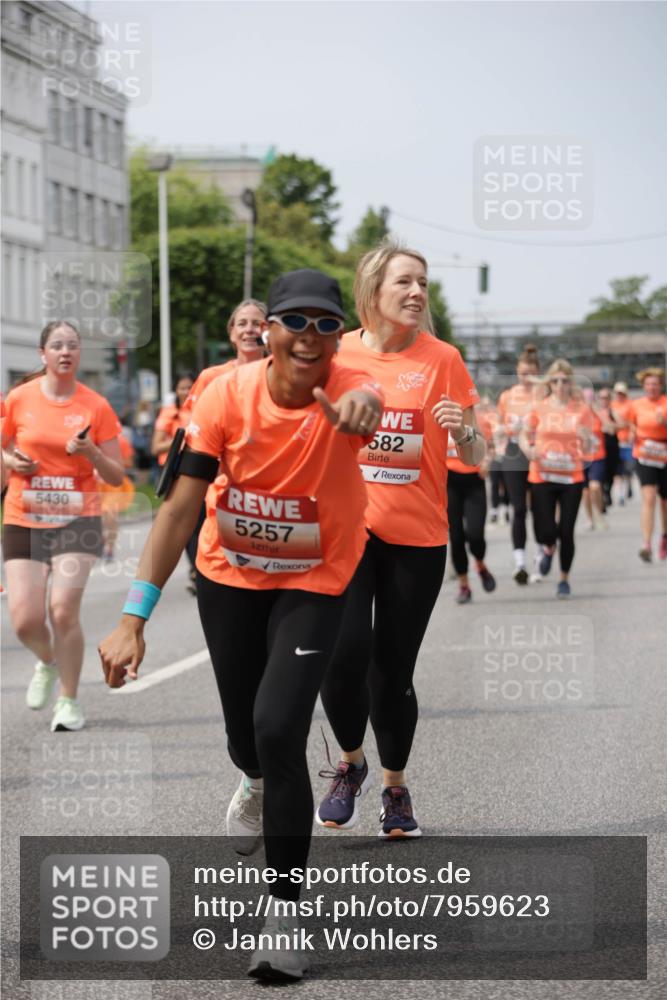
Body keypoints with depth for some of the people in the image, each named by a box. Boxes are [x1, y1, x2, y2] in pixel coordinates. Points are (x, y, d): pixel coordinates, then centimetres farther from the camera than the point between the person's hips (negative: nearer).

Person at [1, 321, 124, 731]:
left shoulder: (96, 406, -2)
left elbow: (116, 477, 2)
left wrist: (90, 452, -16)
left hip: (77, 520, -1)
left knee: (64, 609, -15)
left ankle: (69, 701, 5)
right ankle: (48, 663, 32)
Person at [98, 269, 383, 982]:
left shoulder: (346, 391, -23)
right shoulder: (228, 394, -18)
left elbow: (368, 402, -48)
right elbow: (181, 507, -17)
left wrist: (362, 406, -74)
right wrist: (134, 617, -21)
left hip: (312, 586, -2)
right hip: (229, 577, 2)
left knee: (279, 731, -20)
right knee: (244, 734, 15)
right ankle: (257, 786, 56)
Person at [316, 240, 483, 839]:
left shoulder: (442, 359, -1)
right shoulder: (337, 355, 1)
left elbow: (475, 458, 3)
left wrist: (462, 429, -18)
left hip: (417, 538, 0)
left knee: (393, 672, 3)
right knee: (345, 654, -17)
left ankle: (395, 788, 26)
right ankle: (351, 764, 11)